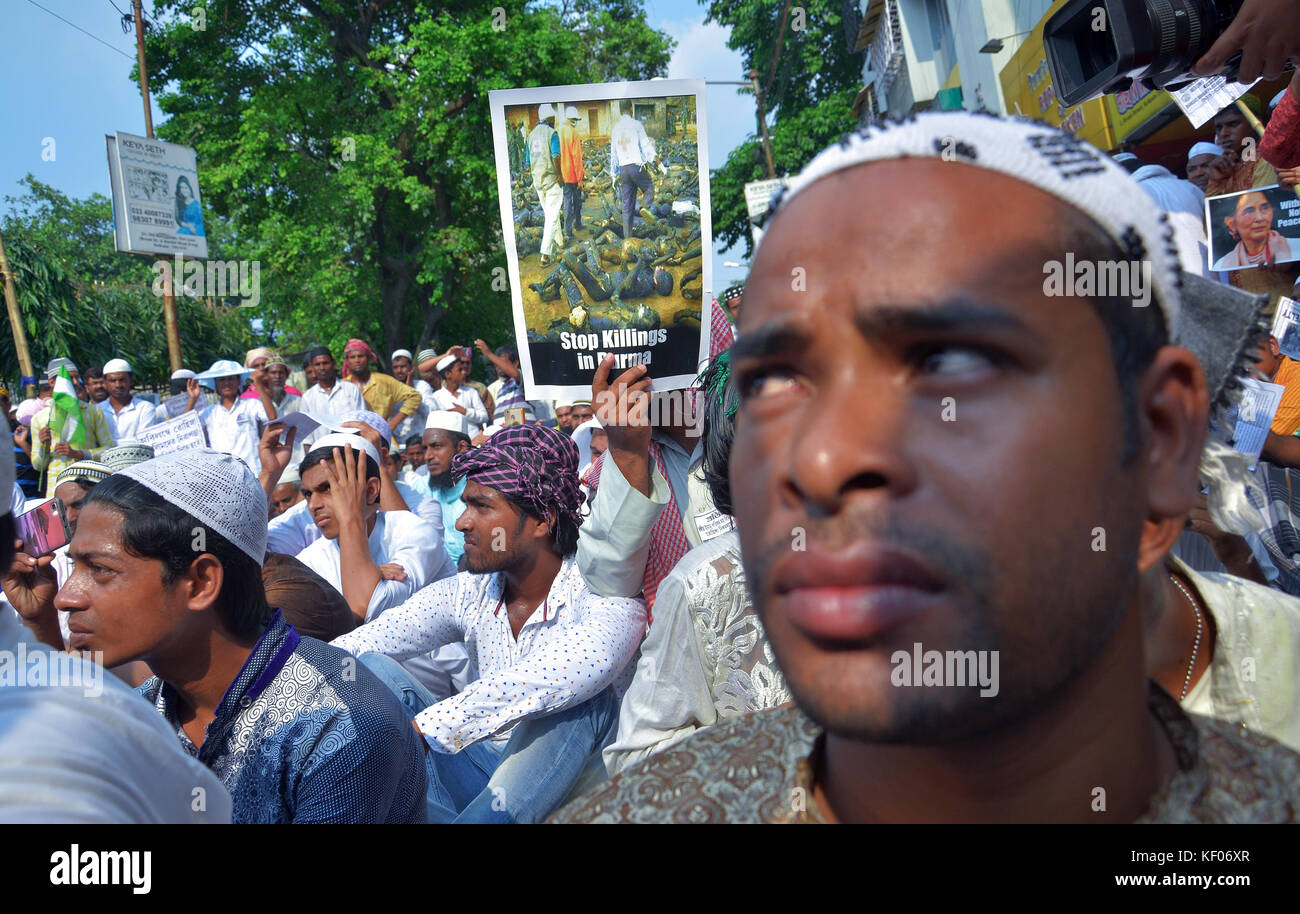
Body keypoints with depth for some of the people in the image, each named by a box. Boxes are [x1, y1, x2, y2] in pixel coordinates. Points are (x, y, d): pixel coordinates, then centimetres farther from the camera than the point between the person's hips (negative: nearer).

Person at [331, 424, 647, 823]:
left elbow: (536, 688, -38)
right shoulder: (470, 592, 0)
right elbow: (367, 641, -5)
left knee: (581, 704, -36)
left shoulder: (604, 600, -19)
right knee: (370, 669, -6)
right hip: (479, 768, 5)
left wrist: (411, 729, -42)